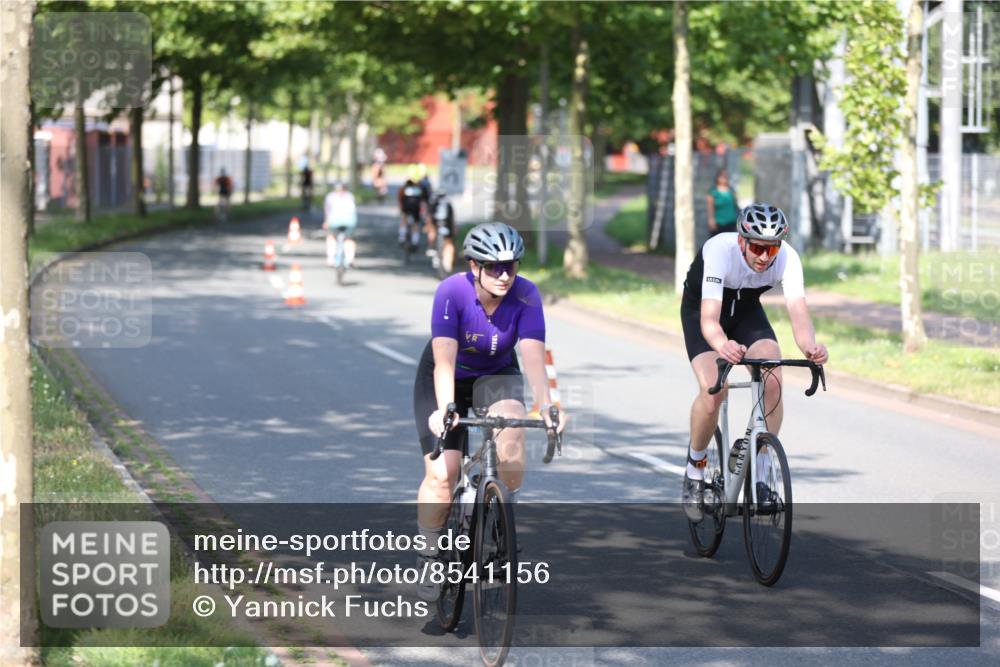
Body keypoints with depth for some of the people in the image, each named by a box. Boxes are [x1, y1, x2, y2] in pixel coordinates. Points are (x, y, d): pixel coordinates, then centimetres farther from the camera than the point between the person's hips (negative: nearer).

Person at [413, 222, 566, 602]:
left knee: (512, 439, -30)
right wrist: (444, 410, -51)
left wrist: (546, 406, -47)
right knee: (442, 473, -13)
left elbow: (534, 356, -32)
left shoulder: (525, 295, -24)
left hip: (496, 376, 1)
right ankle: (429, 558, 6)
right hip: (446, 379, -1)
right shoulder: (452, 292, -29)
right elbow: (445, 360, -36)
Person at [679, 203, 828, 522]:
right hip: (701, 308, -3)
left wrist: (810, 347, -61)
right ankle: (695, 468, 0)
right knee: (713, 391, -25)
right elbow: (708, 318, -46)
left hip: (747, 310, 3)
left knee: (773, 382, -22)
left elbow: (798, 311, -39)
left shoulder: (787, 258, -28)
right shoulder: (720, 251, -38)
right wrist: (722, 345, -69)